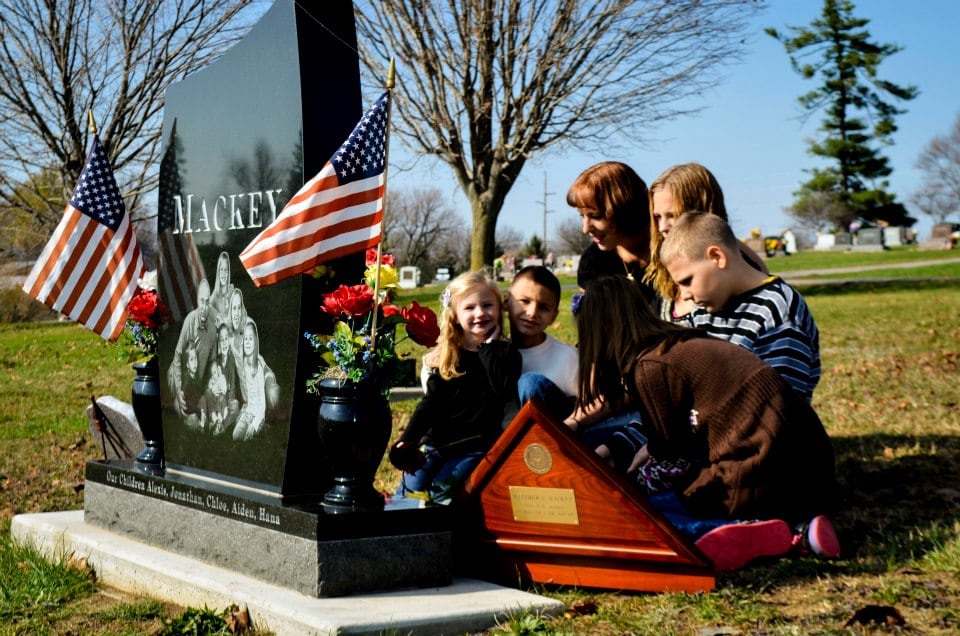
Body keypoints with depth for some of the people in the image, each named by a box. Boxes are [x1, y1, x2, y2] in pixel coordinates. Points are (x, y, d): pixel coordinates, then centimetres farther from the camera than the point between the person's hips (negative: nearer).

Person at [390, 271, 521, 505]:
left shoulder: (505, 354, 2)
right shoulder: (446, 357, 11)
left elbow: (505, 391, -17)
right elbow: (430, 402, 5)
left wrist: (489, 348, -11)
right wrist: (408, 440, -9)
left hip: (475, 444, -4)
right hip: (436, 440, 4)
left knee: (442, 487, -23)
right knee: (411, 484, -11)